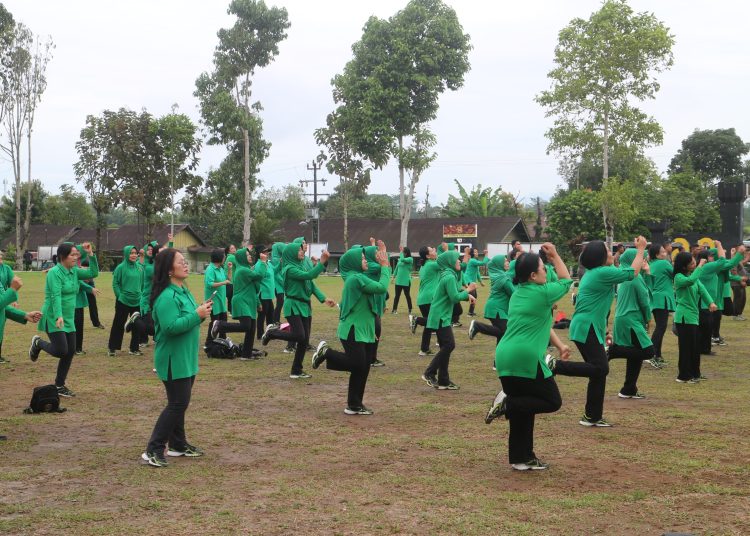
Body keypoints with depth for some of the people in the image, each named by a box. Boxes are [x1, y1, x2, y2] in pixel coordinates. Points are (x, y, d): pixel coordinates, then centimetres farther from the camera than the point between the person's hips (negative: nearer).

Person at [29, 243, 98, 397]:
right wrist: (58, 316, -36)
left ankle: (60, 385, 17)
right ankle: (38, 343, 17)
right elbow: (56, 296, -25)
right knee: (61, 350, -14)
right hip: (53, 318, -7)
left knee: (70, 352, 5)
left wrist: (91, 255, -5)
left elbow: (93, 273, 4)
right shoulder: (55, 272, -15)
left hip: (69, 319, 7)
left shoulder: (74, 271, 7)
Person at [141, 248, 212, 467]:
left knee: (180, 403, 17)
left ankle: (178, 444, 29)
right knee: (178, 404, -9)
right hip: (174, 360, -10)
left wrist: (201, 312, 7)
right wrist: (197, 315, -26)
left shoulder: (184, 291, 11)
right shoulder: (167, 296, -21)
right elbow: (170, 327, -30)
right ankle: (153, 450, -4)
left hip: (186, 358, 10)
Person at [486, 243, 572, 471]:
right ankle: (507, 403, -12)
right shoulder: (542, 293, -6)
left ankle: (521, 458, 19)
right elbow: (566, 281, 13)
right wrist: (555, 255, 19)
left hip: (504, 358, 9)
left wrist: (560, 345, 25)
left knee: (522, 409, 16)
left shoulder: (517, 294, 18)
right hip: (527, 359, -9)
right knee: (553, 402, 5)